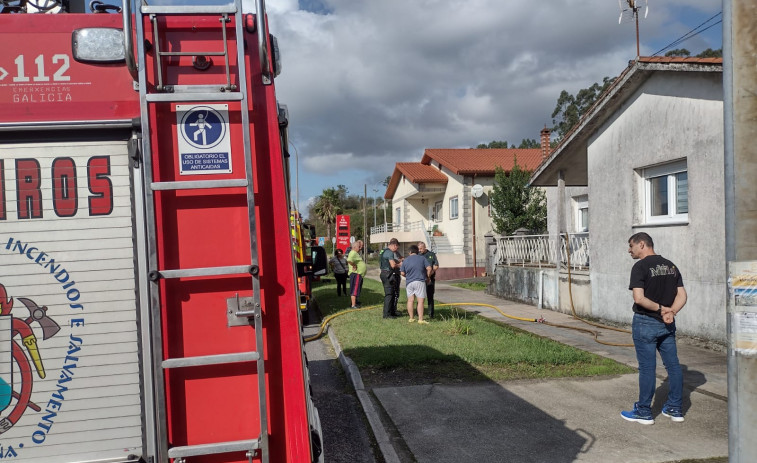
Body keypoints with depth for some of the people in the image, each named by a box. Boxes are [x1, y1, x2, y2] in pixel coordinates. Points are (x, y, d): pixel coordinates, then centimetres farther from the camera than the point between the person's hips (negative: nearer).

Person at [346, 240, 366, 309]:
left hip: (360, 274, 11)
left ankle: (356, 302, 31)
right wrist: (354, 265, -24)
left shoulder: (357, 253, 17)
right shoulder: (353, 253, -17)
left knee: (358, 289, 20)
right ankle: (353, 305, -9)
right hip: (356, 273, -11)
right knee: (354, 290, -9)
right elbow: (349, 260, -37)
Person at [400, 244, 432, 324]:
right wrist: (427, 277, 9)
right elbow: (429, 268, -6)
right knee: (420, 301, -4)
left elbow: (402, 273, 7)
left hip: (409, 282, 3)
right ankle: (420, 319, -9)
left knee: (410, 300, 10)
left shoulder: (405, 260, 7)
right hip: (420, 282, -3)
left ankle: (411, 318, 14)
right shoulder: (422, 258, 2)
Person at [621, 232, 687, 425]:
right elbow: (682, 295, 4)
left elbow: (639, 298, -23)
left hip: (645, 323, -7)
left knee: (647, 367, 0)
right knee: (673, 364, 12)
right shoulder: (671, 266, 10)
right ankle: (675, 409, 22)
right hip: (667, 324, 7)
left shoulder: (640, 267, -12)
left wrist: (660, 308, -12)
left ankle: (644, 412, 9)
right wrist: (670, 312, -9)